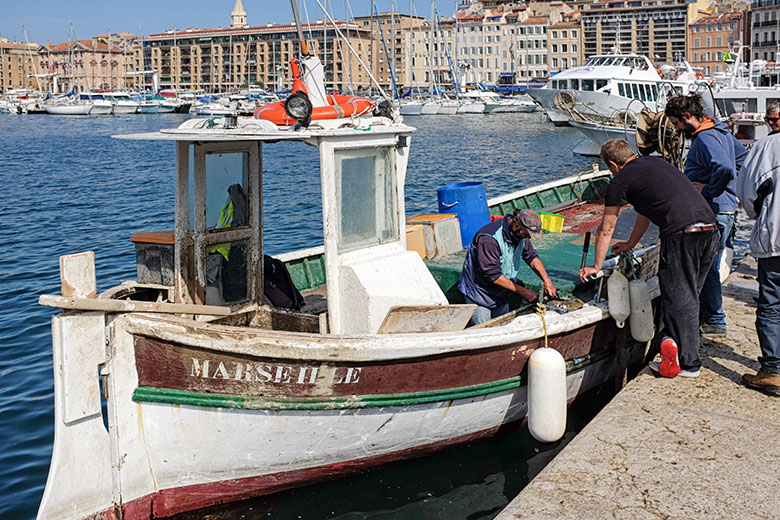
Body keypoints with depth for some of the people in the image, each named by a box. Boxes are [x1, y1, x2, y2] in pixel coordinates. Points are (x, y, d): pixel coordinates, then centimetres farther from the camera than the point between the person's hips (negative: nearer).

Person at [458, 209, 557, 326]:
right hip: (479, 293, -7)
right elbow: (492, 275, -28)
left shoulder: (521, 234, -7)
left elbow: (532, 256, 5)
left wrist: (546, 280, -11)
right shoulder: (489, 238, -31)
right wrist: (521, 291, -23)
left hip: (501, 295, 7)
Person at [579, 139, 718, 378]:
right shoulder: (657, 162, 28)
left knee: (679, 299, 0)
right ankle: (671, 340, 29)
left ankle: (688, 363, -3)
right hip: (710, 229, 8)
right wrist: (631, 244, 54)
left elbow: (606, 230, 15)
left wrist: (596, 266, 27)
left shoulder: (621, 180, 6)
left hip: (681, 235, -8)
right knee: (689, 295, 19)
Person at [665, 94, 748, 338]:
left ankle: (715, 322, 9)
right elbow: (743, 156, 25)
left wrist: (708, 191, -20)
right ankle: (705, 314, 27)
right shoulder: (720, 130, 13)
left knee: (707, 267, -1)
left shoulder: (705, 139, -19)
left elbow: (724, 169, -35)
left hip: (714, 212, -10)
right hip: (724, 209, 10)